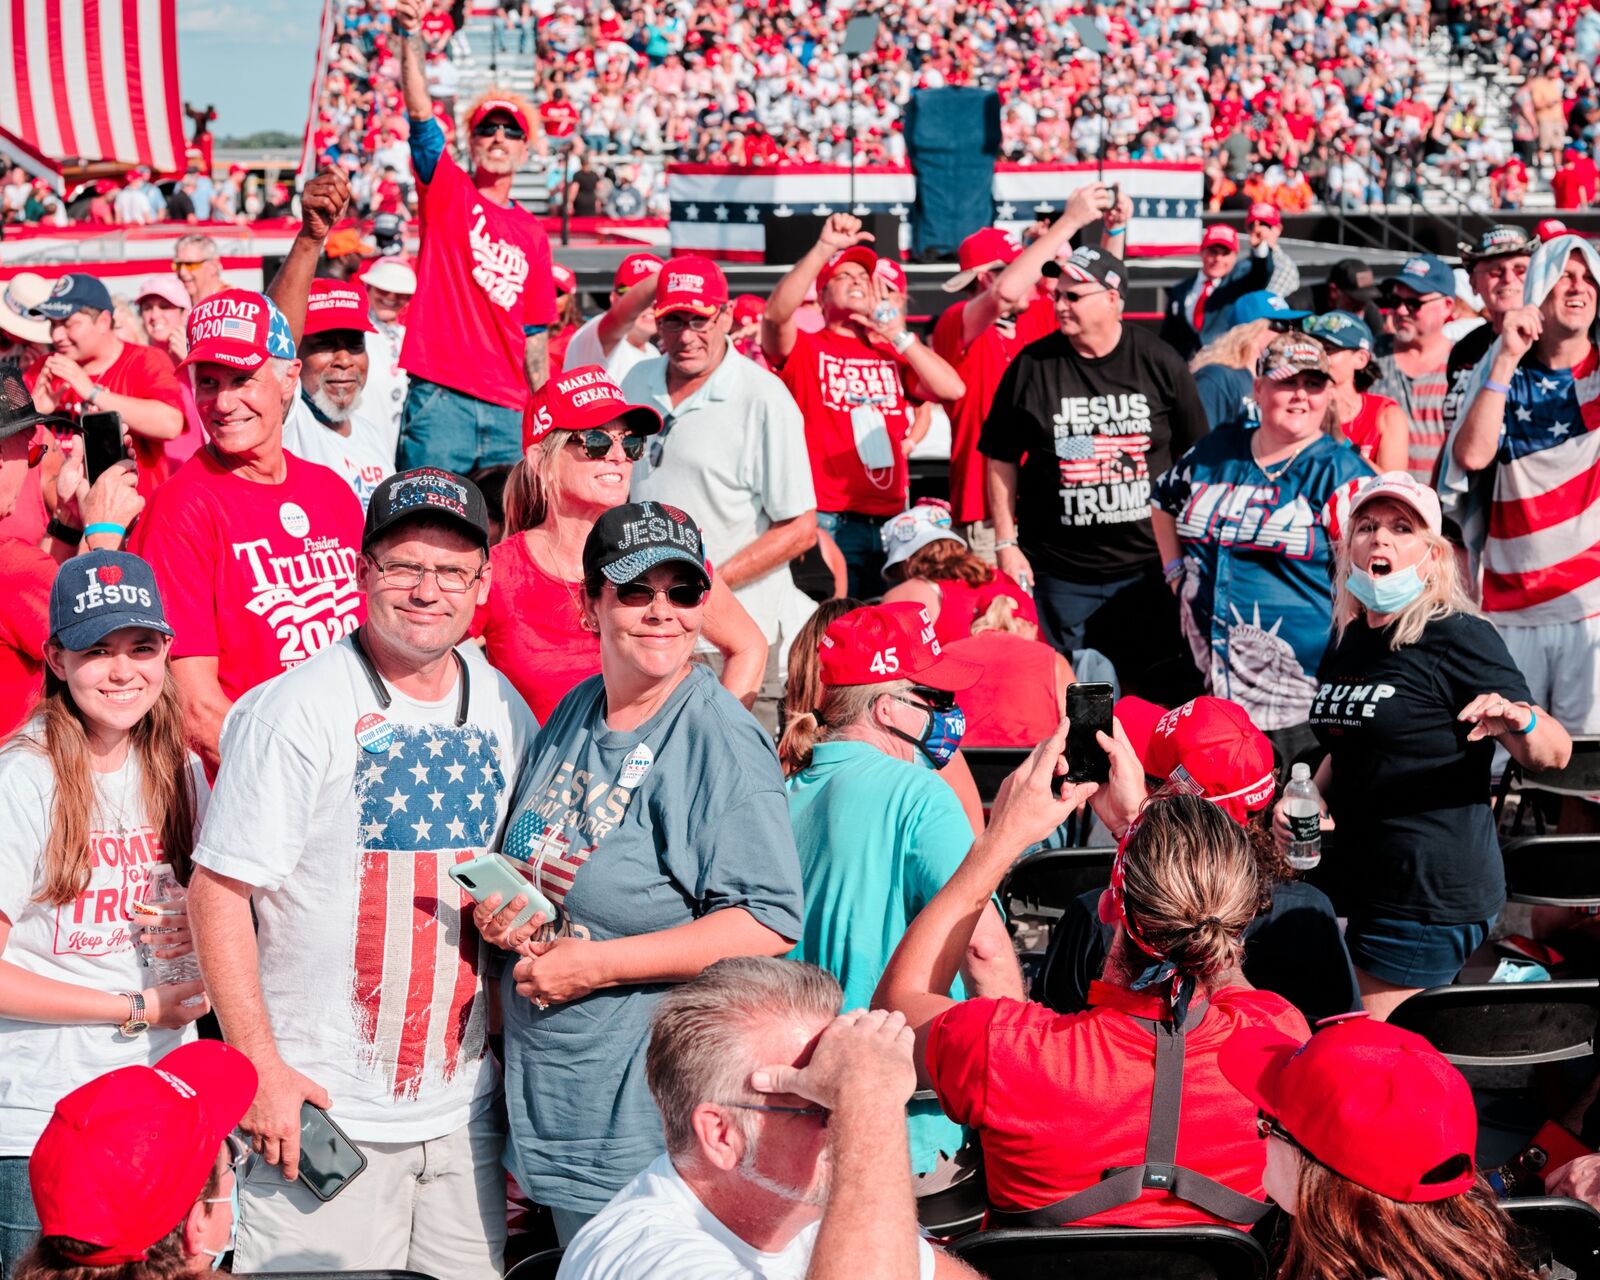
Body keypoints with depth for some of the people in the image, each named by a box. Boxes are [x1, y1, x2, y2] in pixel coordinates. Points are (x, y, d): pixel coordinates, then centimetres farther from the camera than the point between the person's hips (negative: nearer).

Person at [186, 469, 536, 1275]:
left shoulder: (506, 713, 6)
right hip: (323, 1111, -5)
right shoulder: (296, 711, -11)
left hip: (464, 1110, 5)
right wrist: (262, 1070, -15)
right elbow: (218, 893, -12)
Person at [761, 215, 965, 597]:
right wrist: (824, 247, -22)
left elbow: (953, 389, 3)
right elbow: (775, 315, -17)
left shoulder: (893, 354, 16)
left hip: (890, 521, 4)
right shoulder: (806, 349, 5)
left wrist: (898, 336, -1)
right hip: (828, 524, -4)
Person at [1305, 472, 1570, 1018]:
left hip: (1435, 895, -8)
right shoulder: (1348, 642, 9)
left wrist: (1519, 721, -35)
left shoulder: (1459, 638, -12)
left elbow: (1553, 754, -14)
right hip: (1368, 885, 8)